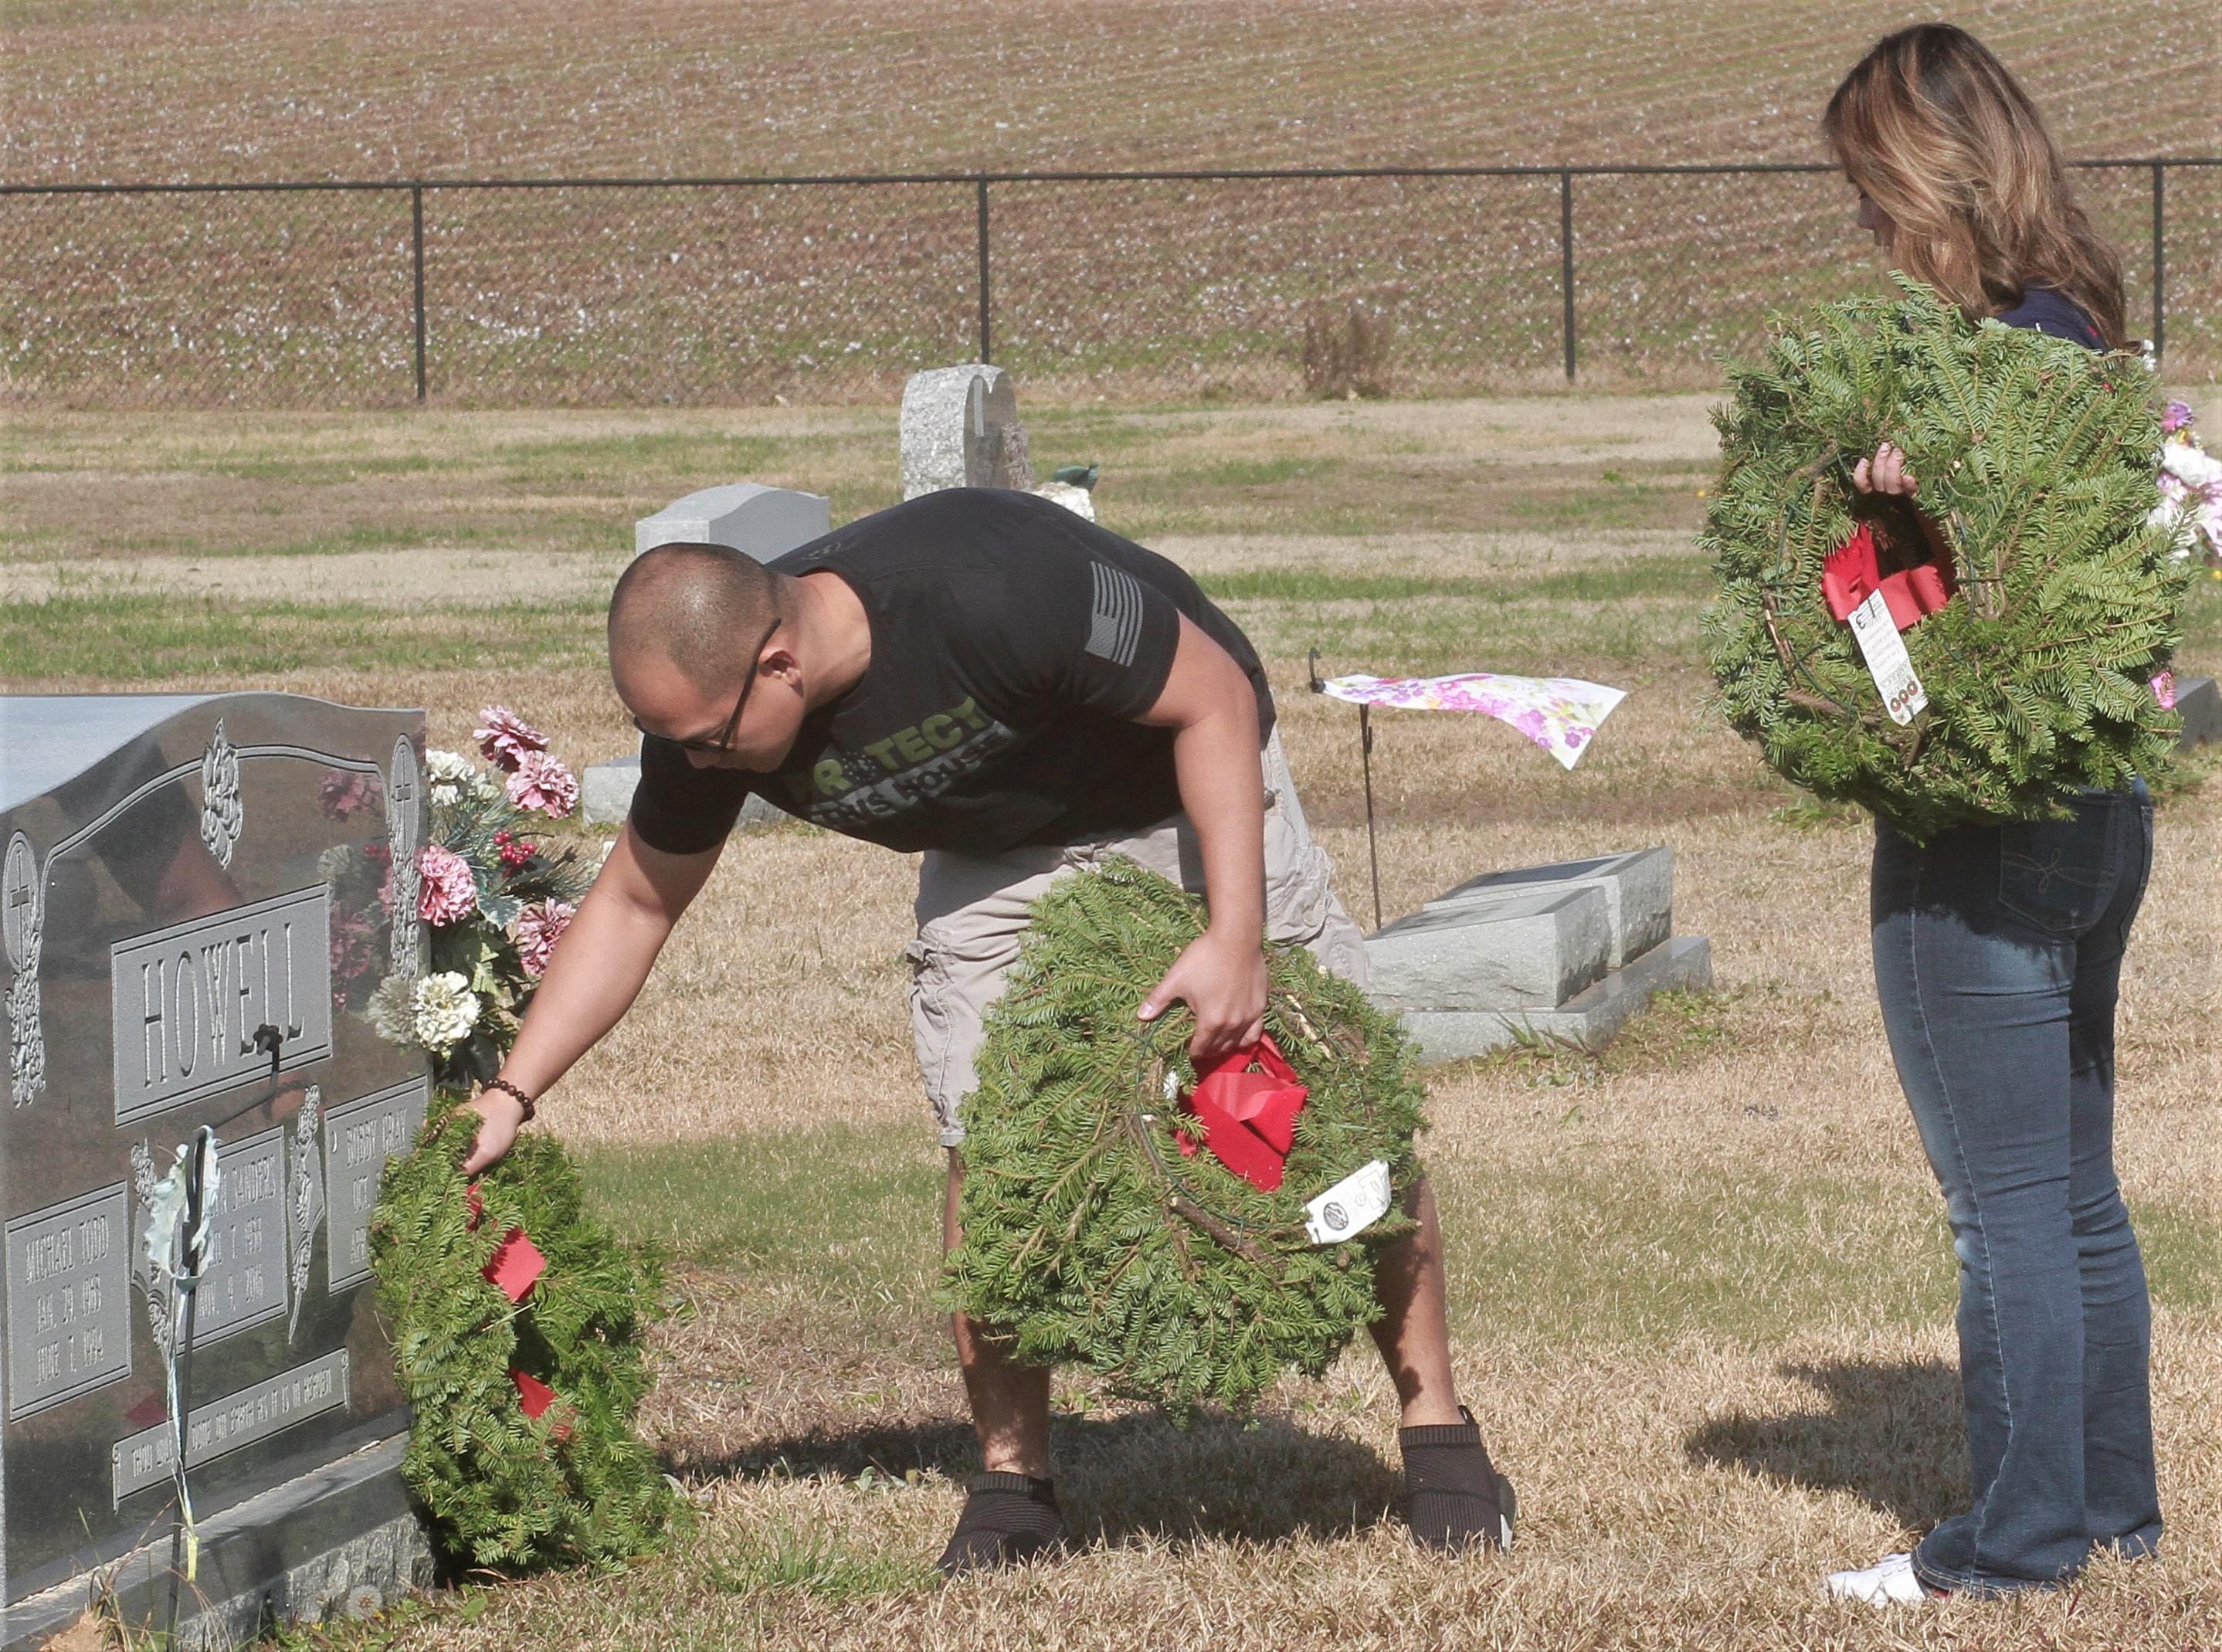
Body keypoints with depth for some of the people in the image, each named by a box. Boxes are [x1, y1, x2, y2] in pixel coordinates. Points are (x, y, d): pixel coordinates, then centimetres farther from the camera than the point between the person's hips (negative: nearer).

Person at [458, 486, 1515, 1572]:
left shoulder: (994, 591, -42)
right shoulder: (706, 707, -23)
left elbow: (1215, 699, -28)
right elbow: (634, 907, -5)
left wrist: (1235, 939, -34)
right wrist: (512, 1093, -12)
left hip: (1191, 793, -4)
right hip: (995, 854, 4)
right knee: (986, 1141, -9)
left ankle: (1439, 1436, 5)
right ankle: (1013, 1479, 2)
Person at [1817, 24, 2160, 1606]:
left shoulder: (1992, 351, -19)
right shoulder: (2079, 325, 10)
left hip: (1983, 845, -10)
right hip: (2096, 818, 10)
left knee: (2007, 1204, -1)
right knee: (2074, 1188, 17)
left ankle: (2025, 1533, 5)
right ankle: (2111, 1501, 25)